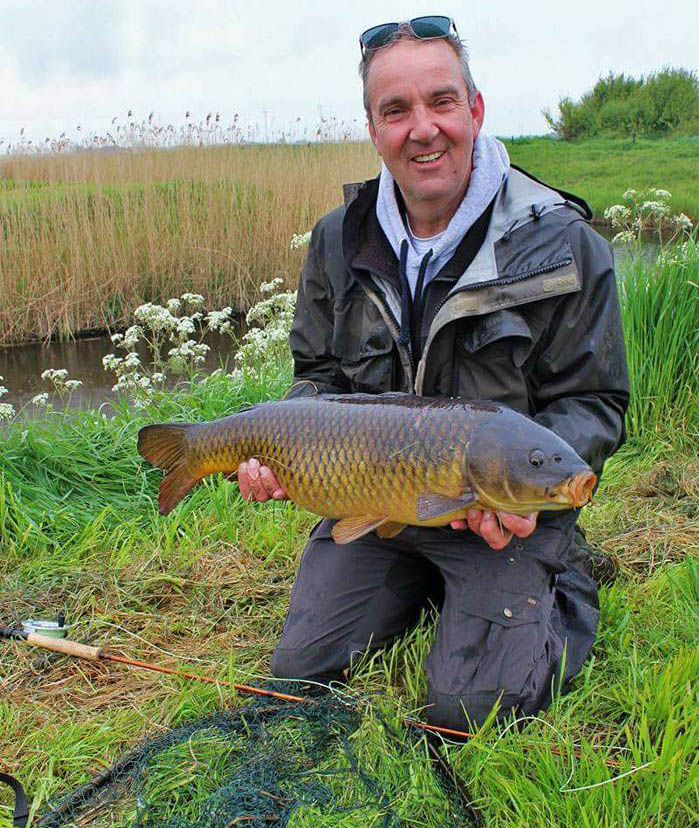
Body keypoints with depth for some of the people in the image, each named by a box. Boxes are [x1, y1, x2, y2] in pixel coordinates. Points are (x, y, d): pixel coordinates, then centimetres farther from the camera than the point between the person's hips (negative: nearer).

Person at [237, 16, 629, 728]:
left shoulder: (561, 244, -13)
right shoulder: (339, 240, 0)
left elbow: (592, 403, -8)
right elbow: (319, 374, 10)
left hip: (506, 511, -4)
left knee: (470, 708, -13)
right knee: (298, 672, 4)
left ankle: (563, 589, 17)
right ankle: (422, 585, 28)